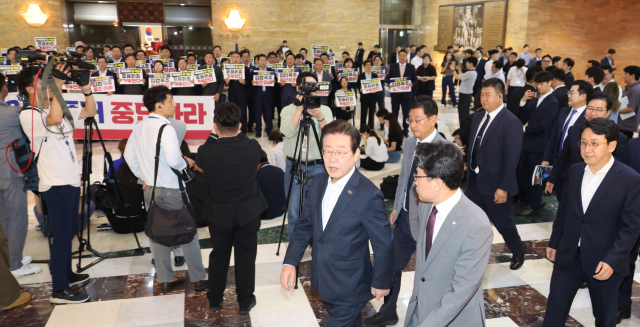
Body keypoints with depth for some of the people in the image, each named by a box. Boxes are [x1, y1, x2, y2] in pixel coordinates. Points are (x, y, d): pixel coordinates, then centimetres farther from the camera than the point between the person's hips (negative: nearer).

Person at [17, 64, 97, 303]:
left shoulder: (59, 109, 12)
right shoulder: (28, 115, -14)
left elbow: (90, 112, 16)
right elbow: (54, 120, -35)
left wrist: (87, 90, -1)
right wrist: (58, 87, -26)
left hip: (71, 181, 9)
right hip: (56, 185, -8)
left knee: (69, 232, 18)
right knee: (62, 236, -3)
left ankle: (66, 274, 34)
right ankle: (59, 291, 7)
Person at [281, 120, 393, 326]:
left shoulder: (368, 196, -25)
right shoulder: (317, 183, -4)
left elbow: (384, 244, -16)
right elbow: (305, 226, 5)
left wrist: (381, 282, -6)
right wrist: (290, 262, -4)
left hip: (350, 289, -6)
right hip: (323, 282, 7)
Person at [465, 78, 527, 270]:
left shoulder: (511, 122, -16)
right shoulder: (478, 117, 6)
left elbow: (511, 158, -18)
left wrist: (504, 187, -20)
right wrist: (469, 171, 7)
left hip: (495, 185, -6)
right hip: (474, 181, 6)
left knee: (502, 222, 11)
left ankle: (518, 251, 39)